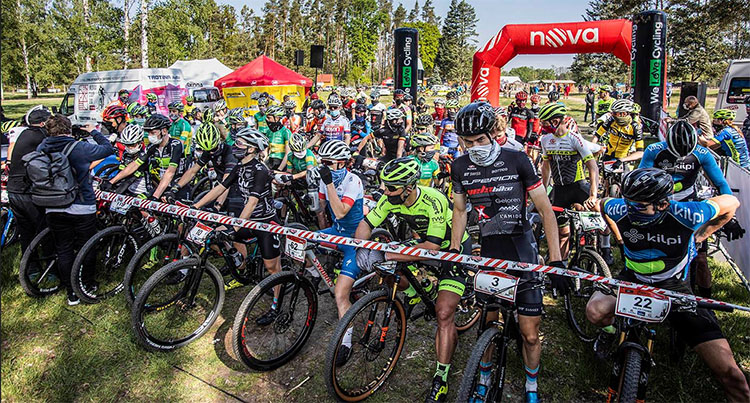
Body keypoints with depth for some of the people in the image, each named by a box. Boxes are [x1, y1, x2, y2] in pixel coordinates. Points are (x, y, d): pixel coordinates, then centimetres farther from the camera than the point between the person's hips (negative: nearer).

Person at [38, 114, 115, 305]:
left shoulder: (41, 149, -3)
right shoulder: (80, 148, -15)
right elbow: (108, 148, -2)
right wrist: (94, 132, 13)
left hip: (53, 209, 3)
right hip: (82, 208, -3)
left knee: (63, 251, 13)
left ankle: (71, 293, 20)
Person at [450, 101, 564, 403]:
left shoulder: (516, 160, -11)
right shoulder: (460, 168, -1)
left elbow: (546, 209, -8)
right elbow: (460, 210, 13)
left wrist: (556, 260, -13)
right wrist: (453, 253, 9)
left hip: (522, 249, -2)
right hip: (489, 251, 3)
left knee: (530, 333, 0)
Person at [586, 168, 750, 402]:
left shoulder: (685, 215, -28)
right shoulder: (621, 211, -22)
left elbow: (731, 203, -7)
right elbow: (603, 203, 5)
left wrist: (701, 235, 0)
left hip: (674, 286, -1)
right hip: (633, 278, 2)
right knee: (595, 311, -29)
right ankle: (611, 328, 8)